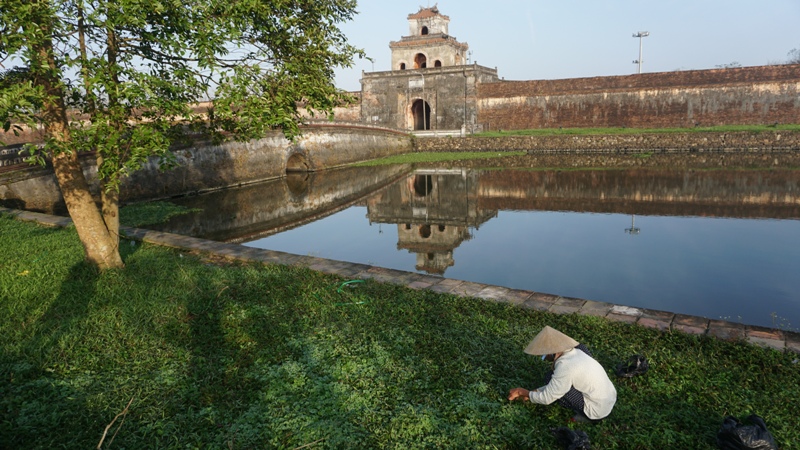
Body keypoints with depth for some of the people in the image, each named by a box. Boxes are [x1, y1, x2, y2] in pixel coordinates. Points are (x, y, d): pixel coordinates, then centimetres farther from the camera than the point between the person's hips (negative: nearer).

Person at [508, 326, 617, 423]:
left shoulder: (565, 367, -24)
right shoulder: (574, 353, 1)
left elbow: (547, 398, -13)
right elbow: (554, 386, 14)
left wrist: (526, 393, 2)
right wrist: (534, 392, 12)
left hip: (597, 411, -8)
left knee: (551, 379, -11)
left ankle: (584, 415, -1)